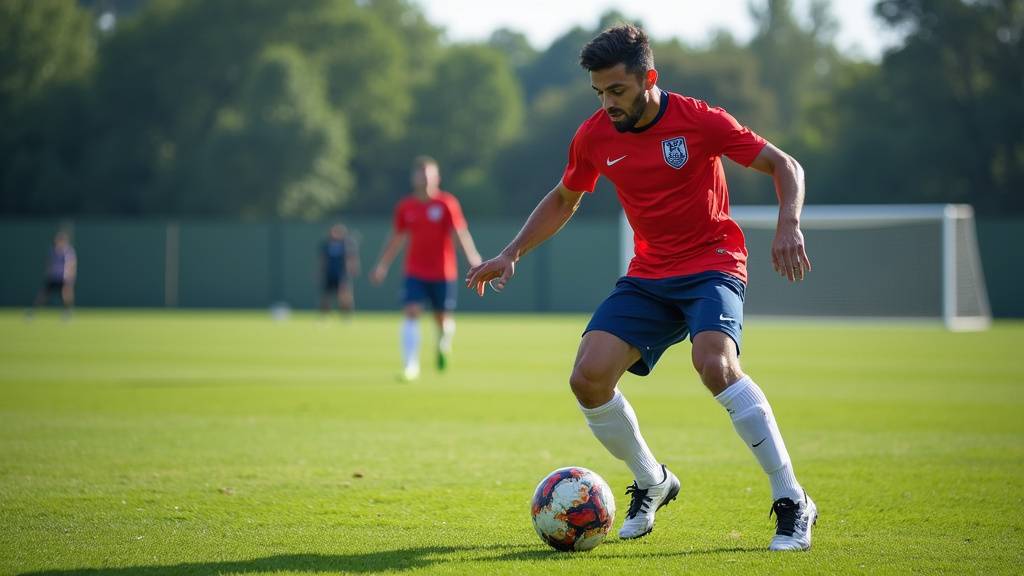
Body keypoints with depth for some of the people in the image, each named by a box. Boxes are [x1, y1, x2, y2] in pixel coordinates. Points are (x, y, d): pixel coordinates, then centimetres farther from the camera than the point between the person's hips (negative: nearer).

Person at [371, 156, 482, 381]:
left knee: (444, 318, 5)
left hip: (443, 273, -2)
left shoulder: (447, 203, -6)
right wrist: (382, 265, 17)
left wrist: (473, 257, -24)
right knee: (411, 313, -14)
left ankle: (443, 346, 40)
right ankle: (410, 366, -16)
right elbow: (397, 238, 15)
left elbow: (461, 232, -12)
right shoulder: (405, 207, 4)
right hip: (415, 272, 2)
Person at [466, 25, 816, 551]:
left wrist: (788, 226, -24)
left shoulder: (698, 120, -12)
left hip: (712, 266, -5)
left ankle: (792, 503, -22)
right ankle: (652, 484, 12)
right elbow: (563, 201, 19)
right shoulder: (594, 137, 0)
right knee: (588, 378, -15)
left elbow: (784, 166, -6)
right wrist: (510, 255, 10)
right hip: (647, 277, 5)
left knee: (714, 365, -33)